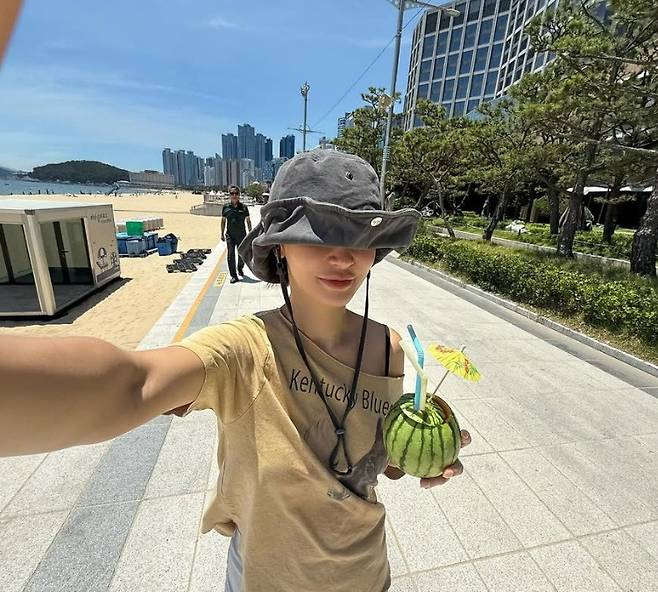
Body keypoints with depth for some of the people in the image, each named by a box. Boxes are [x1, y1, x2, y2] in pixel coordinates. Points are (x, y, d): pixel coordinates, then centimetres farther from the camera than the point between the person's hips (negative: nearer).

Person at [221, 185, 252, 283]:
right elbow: (223, 221, 11)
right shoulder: (226, 207, 3)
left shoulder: (243, 207, 1)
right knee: (230, 256, -6)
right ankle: (233, 276, 0)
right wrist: (222, 234, 11)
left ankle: (240, 268, 39)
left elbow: (248, 221, 7)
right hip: (230, 235, 0)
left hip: (241, 235, 0)